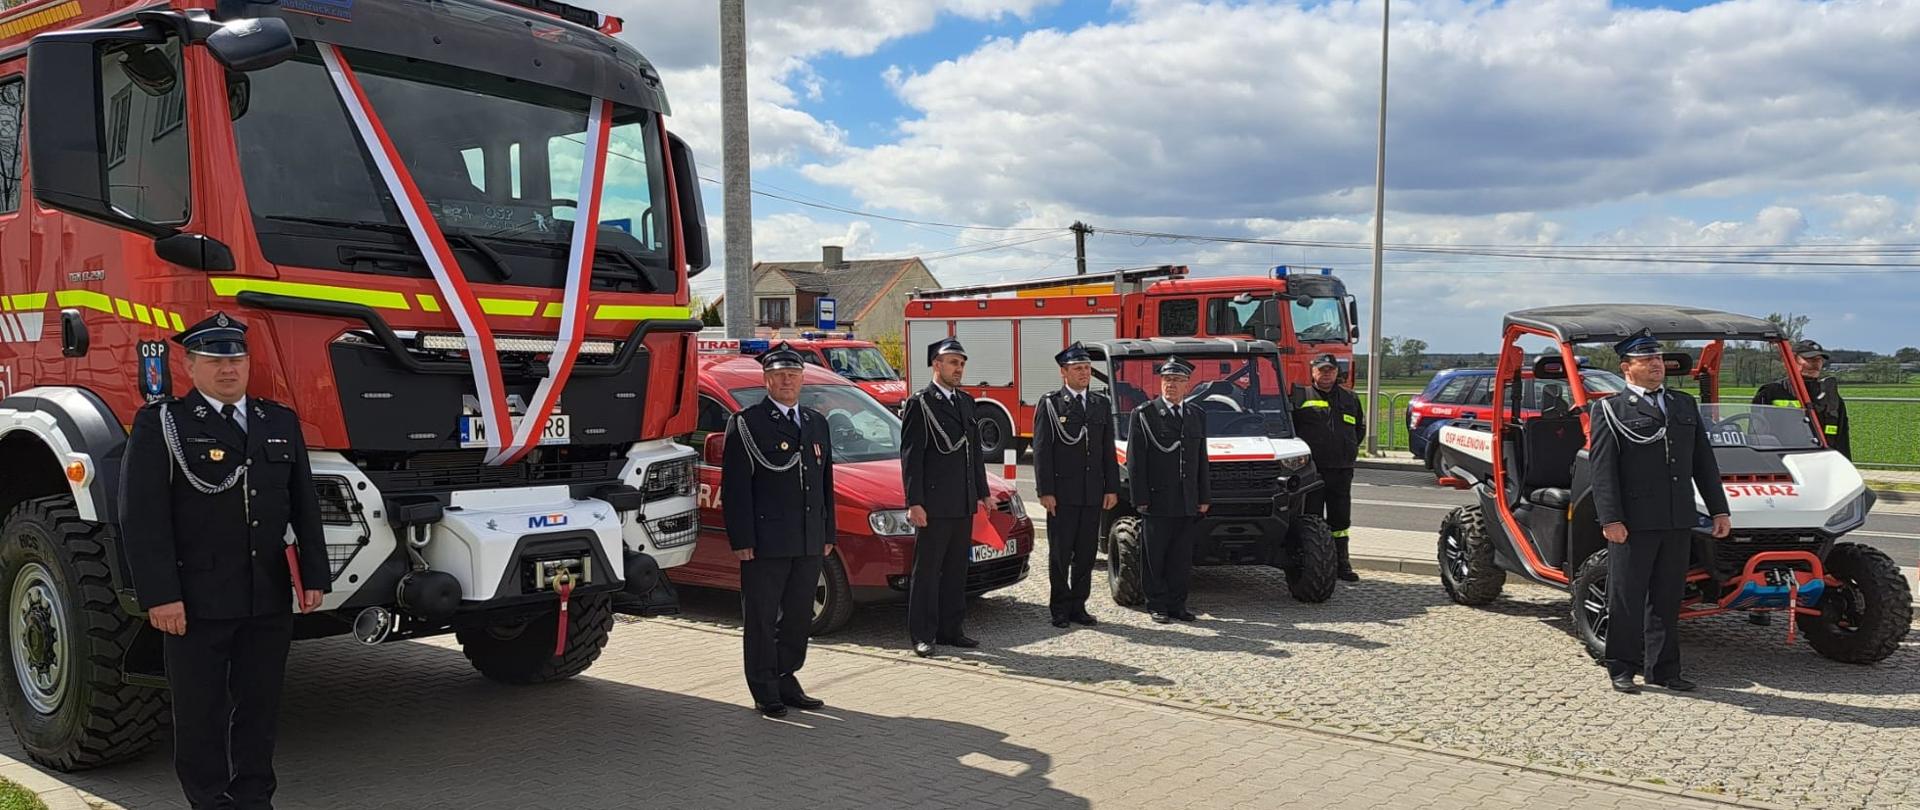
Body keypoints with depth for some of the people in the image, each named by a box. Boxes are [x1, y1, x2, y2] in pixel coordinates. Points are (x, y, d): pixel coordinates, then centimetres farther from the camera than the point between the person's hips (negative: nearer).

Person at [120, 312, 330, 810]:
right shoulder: (160, 424, -2)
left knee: (260, 706, 11)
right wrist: (159, 595, -15)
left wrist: (314, 577, 6)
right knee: (200, 711, 6)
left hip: (269, 600, 4)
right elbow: (143, 517, -9)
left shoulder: (281, 423, 12)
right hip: (196, 600, -4)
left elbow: (304, 507, 13)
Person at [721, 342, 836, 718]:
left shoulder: (817, 423, 14)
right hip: (765, 542, -6)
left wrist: (828, 533, 13)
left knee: (798, 617, 14)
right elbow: (735, 488, -9)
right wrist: (742, 541, -14)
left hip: (809, 543, 6)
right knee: (762, 619, 3)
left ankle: (786, 682, 26)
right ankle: (765, 692, 13)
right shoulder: (745, 424, -5)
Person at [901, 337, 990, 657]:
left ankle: (951, 630, 20)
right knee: (926, 572, 0)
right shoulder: (920, 403, -7)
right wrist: (914, 503, -16)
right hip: (934, 504, -7)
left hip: (964, 504, 7)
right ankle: (922, 636, 6)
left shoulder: (966, 401, 15)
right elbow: (910, 456, -11)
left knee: (956, 571, 12)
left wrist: (982, 493, 16)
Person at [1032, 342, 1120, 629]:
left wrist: (1112, 488, 5)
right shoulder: (1050, 404, -2)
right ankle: (1060, 609, 12)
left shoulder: (1102, 404, 11)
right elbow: (1041, 451, -6)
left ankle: (1078, 606, 18)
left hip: (1093, 494, 4)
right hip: (1062, 493, -4)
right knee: (1060, 554, 2)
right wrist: (1045, 492, -12)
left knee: (1086, 553, 8)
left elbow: (1108, 450, 12)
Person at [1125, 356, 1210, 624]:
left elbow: (1202, 459, 15)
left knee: (1182, 559, 9)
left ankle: (1177, 604, 18)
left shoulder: (1197, 416, 13)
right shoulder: (1143, 414, -3)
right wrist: (1140, 499, -10)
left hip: (1187, 503, 5)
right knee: (1155, 557, 3)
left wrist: (1203, 498, 10)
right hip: (1157, 500, -4)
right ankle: (1158, 606, 11)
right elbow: (1135, 460, -5)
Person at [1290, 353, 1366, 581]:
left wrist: (1350, 449, 16)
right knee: (1312, 518, 0)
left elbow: (1360, 427, 26)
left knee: (1341, 518, 9)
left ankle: (1342, 563, 18)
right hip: (1311, 470, -4)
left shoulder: (1350, 399, 15)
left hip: (1342, 470, 4)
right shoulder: (1300, 396, -1)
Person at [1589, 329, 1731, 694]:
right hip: (1632, 523, -5)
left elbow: (1703, 462, 18)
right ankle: (1622, 668, 13)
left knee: (1667, 599, 10)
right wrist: (1610, 519, -15)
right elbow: (1602, 469, -8)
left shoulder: (1685, 405, 17)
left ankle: (1662, 668, 19)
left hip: (1678, 523, 5)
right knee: (1626, 599, 3)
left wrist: (1718, 510, 13)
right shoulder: (1610, 410, -1)